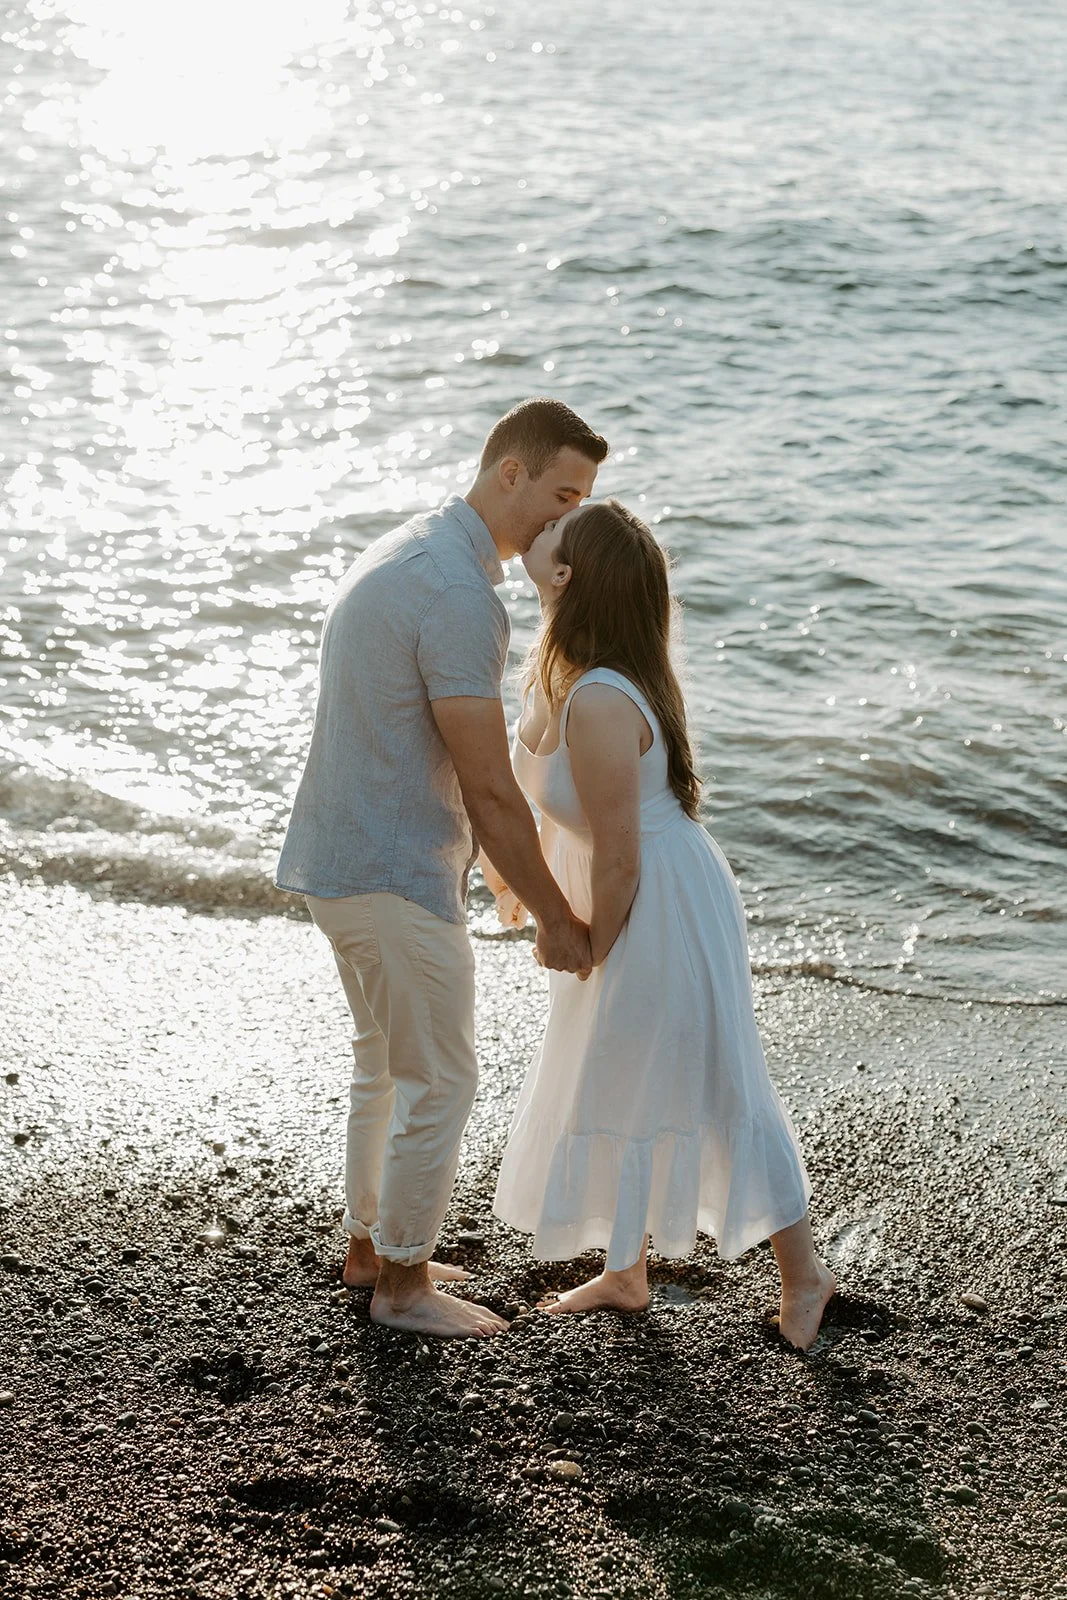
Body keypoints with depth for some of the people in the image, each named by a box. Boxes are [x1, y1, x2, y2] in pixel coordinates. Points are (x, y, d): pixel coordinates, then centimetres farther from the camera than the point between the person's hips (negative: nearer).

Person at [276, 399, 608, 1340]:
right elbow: (489, 788, -22)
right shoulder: (460, 599, -23)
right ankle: (404, 1284, 17)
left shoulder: (400, 553, 11)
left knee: (385, 1062, 23)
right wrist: (555, 919, -12)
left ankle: (372, 1248, 36)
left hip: (340, 859, 10)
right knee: (440, 1081, 3)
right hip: (395, 876, -10)